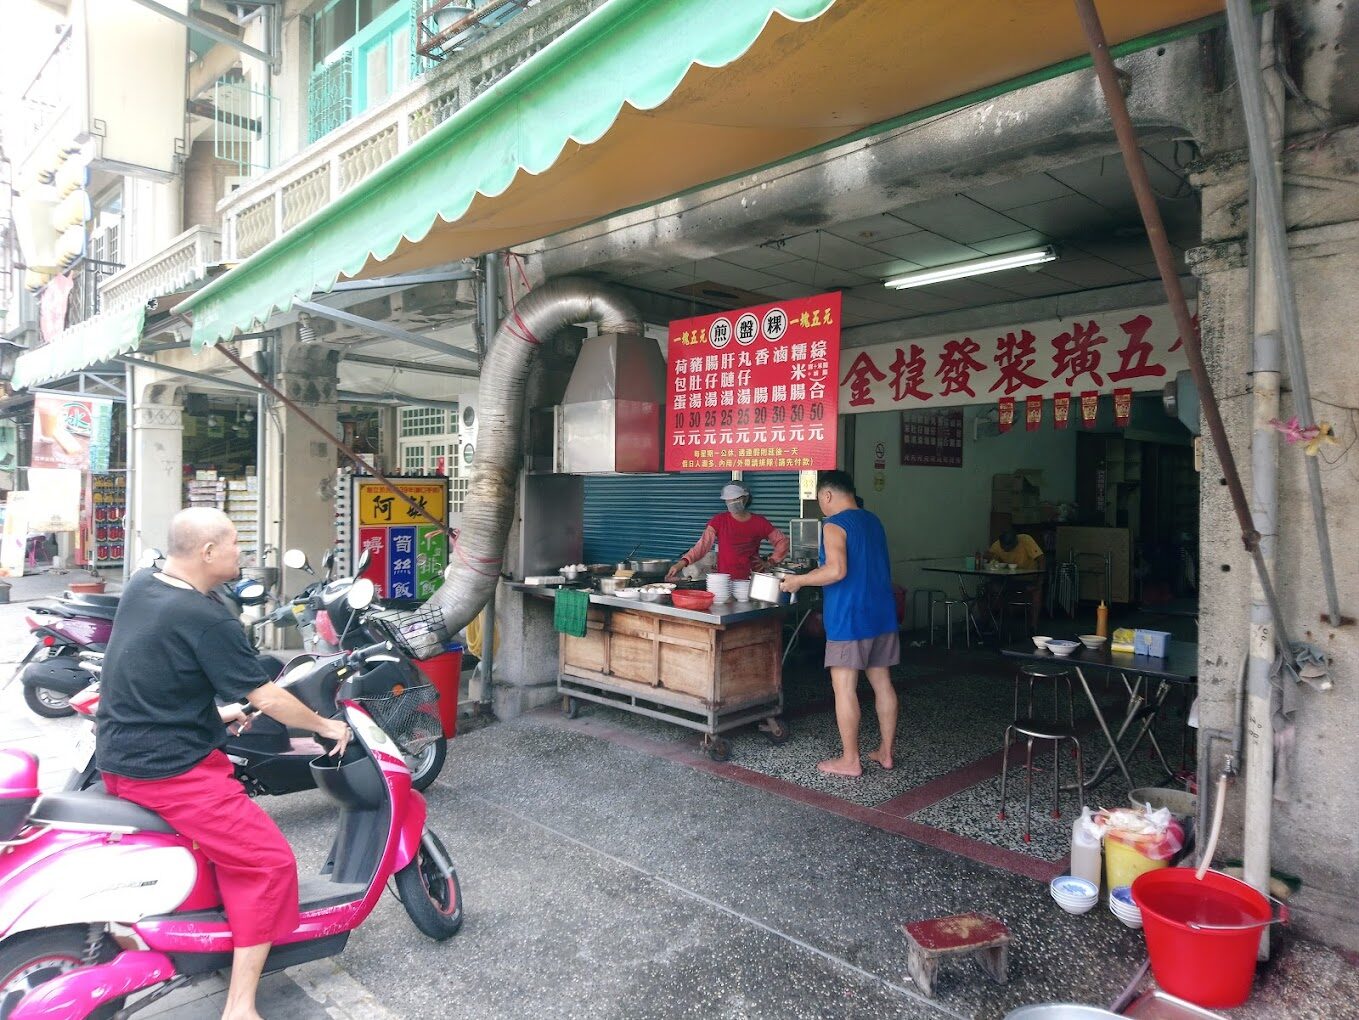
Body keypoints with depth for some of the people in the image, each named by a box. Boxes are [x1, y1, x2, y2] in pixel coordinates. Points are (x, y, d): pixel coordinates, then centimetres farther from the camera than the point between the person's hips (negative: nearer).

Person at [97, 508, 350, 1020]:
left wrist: (214, 712, 21)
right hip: (170, 771, -10)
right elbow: (267, 699, -17)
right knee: (267, 862, -6)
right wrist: (326, 726, -2)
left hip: (117, 755, 10)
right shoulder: (208, 619, -22)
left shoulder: (138, 585, 3)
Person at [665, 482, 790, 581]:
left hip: (750, 581, 1)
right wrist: (681, 563, -22)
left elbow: (783, 541, 13)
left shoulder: (759, 522, 2)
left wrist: (771, 562, 2)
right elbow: (702, 545, -8)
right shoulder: (719, 521, 1)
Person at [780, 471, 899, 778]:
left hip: (850, 618, -8)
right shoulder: (874, 521, 13)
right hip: (883, 614, 8)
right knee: (882, 683, 13)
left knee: (844, 687, 0)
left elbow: (837, 571, -24)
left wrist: (799, 580, -10)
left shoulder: (834, 524, -12)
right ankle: (886, 752, 23)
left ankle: (850, 761, 6)